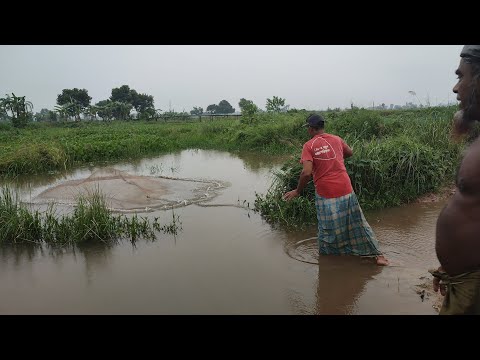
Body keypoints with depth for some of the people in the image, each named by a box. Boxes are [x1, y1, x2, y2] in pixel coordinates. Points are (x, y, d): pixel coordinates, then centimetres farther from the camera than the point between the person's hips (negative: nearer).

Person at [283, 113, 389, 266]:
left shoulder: (308, 146, -9)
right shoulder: (337, 139, 4)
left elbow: (306, 172, -19)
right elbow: (350, 153, 23)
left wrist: (297, 191, -7)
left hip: (326, 196, -3)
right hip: (345, 190, 3)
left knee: (327, 230, 14)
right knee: (357, 224, 16)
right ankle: (377, 254, 23)